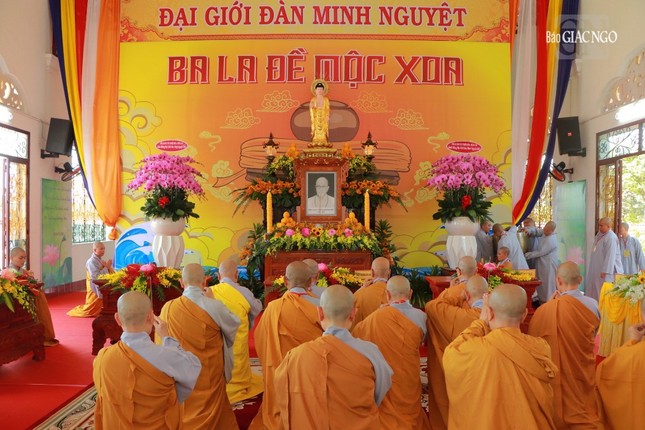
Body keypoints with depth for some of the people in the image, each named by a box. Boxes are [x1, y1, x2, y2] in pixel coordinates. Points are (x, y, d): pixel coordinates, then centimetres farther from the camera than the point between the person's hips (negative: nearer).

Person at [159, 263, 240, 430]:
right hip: (209, 376, -2)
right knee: (209, 416, 18)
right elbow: (234, 324, -2)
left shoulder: (168, 308, -12)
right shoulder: (213, 306, -21)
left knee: (183, 414, 23)